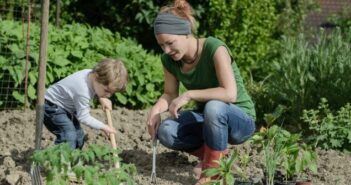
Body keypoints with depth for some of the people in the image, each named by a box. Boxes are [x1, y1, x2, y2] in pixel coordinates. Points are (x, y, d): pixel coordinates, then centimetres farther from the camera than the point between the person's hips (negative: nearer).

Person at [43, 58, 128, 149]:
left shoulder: (93, 74, -13)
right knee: (69, 136, -25)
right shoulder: (82, 92, -36)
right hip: (51, 106, -10)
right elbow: (83, 117, -25)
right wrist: (103, 127, -18)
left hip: (65, 108, 10)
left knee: (79, 135, 13)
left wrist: (102, 98, -5)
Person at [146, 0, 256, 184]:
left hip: (240, 120, -6)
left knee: (214, 107, -39)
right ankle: (214, 153, 3)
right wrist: (156, 109, -18)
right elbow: (170, 94, 3)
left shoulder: (214, 48, -27)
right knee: (166, 131, -22)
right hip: (209, 118, 6)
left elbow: (230, 94, -34)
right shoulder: (169, 60, -8)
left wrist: (189, 95, -32)